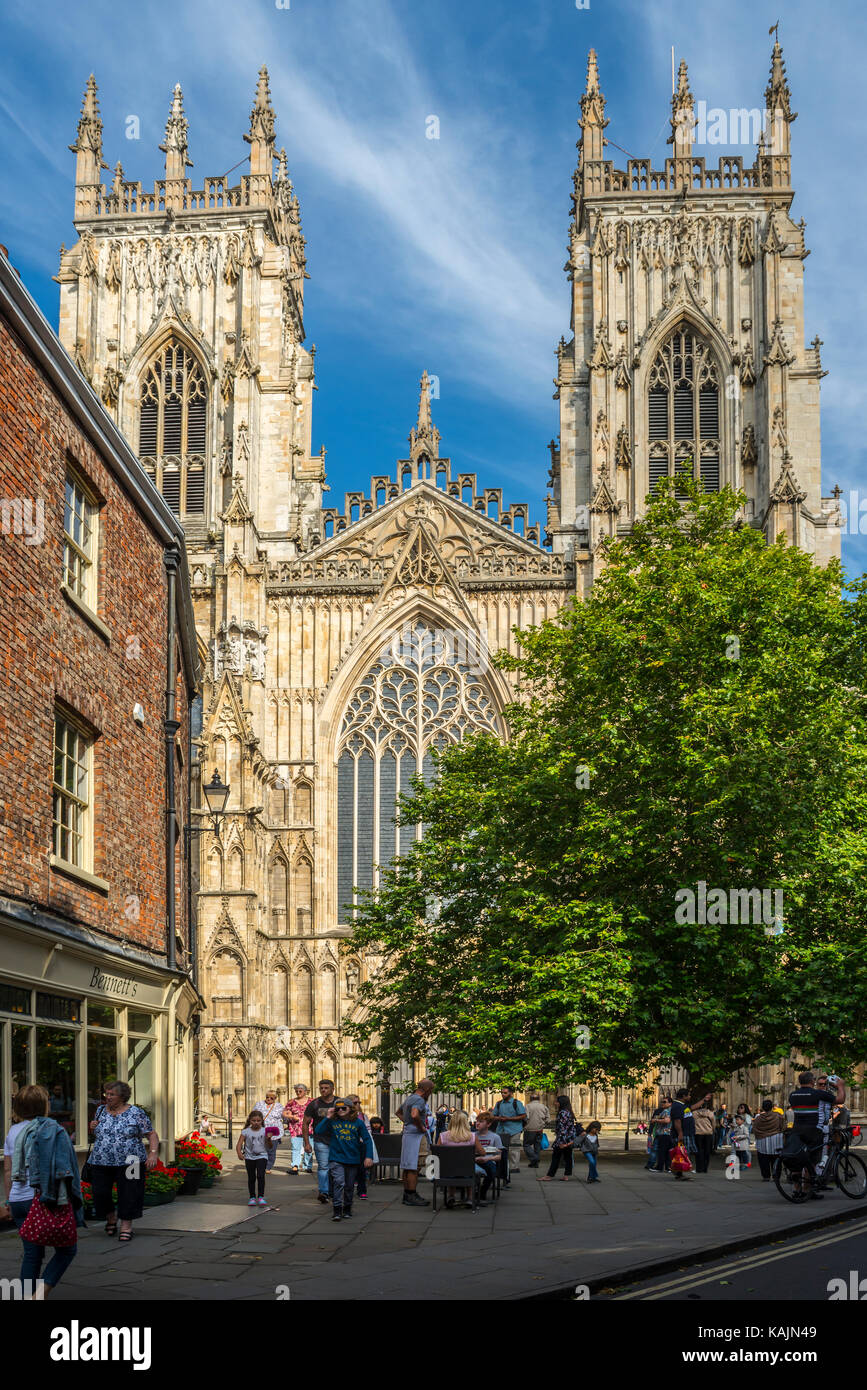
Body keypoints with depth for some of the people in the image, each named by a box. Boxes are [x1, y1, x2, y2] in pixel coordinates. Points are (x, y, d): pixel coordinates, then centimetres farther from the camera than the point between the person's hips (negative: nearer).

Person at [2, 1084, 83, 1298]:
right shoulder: (53, 1130, -8)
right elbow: (65, 1169, -9)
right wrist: (71, 1200, -3)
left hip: (18, 1201, 5)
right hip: (43, 1199, -5)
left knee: (32, 1253, 14)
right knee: (66, 1250, 7)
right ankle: (39, 1294, -8)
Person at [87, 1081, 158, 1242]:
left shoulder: (136, 1113, -3)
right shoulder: (101, 1111, 10)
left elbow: (152, 1135, -3)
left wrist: (153, 1153, -16)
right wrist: (92, 1128, 1)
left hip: (128, 1162, -4)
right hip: (101, 1162, 4)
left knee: (128, 1195, -2)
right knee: (100, 1193, 3)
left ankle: (126, 1225, 14)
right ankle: (111, 1217, 29)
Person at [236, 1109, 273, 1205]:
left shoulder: (265, 1131, -2)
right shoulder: (246, 1132, -3)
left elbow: (270, 1147, 0)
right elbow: (239, 1144, -7)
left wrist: (269, 1139, -19)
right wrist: (239, 1153, -26)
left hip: (262, 1156, -1)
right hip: (249, 1157, 1)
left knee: (261, 1176, -15)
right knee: (251, 1178, 7)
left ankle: (261, 1196, -8)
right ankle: (252, 1198, 19)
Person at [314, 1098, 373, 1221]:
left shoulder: (357, 1123, -1)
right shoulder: (332, 1122, -2)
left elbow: (367, 1139, 2)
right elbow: (318, 1131, -13)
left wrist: (368, 1157, -6)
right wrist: (328, 1117, -15)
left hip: (352, 1159, 2)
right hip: (336, 1158, -2)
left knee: (349, 1185, 13)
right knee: (339, 1182, -17)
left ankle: (347, 1209, 30)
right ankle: (337, 1211, -16)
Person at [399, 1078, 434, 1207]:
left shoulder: (410, 1098, 16)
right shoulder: (419, 1100, -16)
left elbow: (399, 1112, 32)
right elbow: (414, 1115, -35)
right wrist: (421, 1127, -20)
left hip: (407, 1134, 10)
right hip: (416, 1136, -10)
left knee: (407, 1167, 13)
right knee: (414, 1167, -7)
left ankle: (407, 1195, 19)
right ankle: (411, 1197, -6)